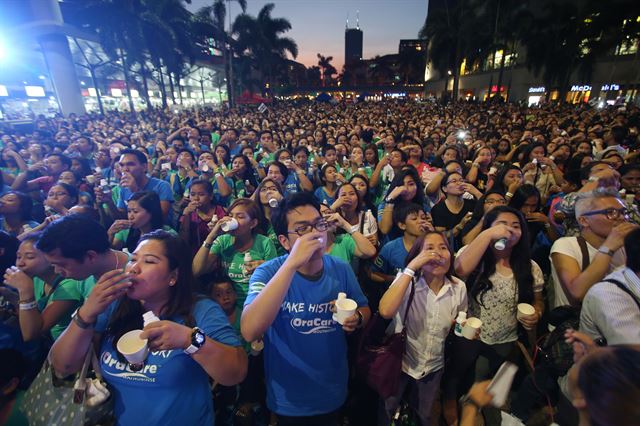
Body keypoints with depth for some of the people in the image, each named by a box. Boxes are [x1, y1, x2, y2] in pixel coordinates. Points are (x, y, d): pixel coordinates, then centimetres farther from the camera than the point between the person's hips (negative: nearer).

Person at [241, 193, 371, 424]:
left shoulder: (341, 270, -10)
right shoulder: (268, 272, -21)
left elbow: (364, 309, 4)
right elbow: (249, 332, -37)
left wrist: (356, 318, -20)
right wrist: (292, 264, -42)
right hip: (289, 400, -2)